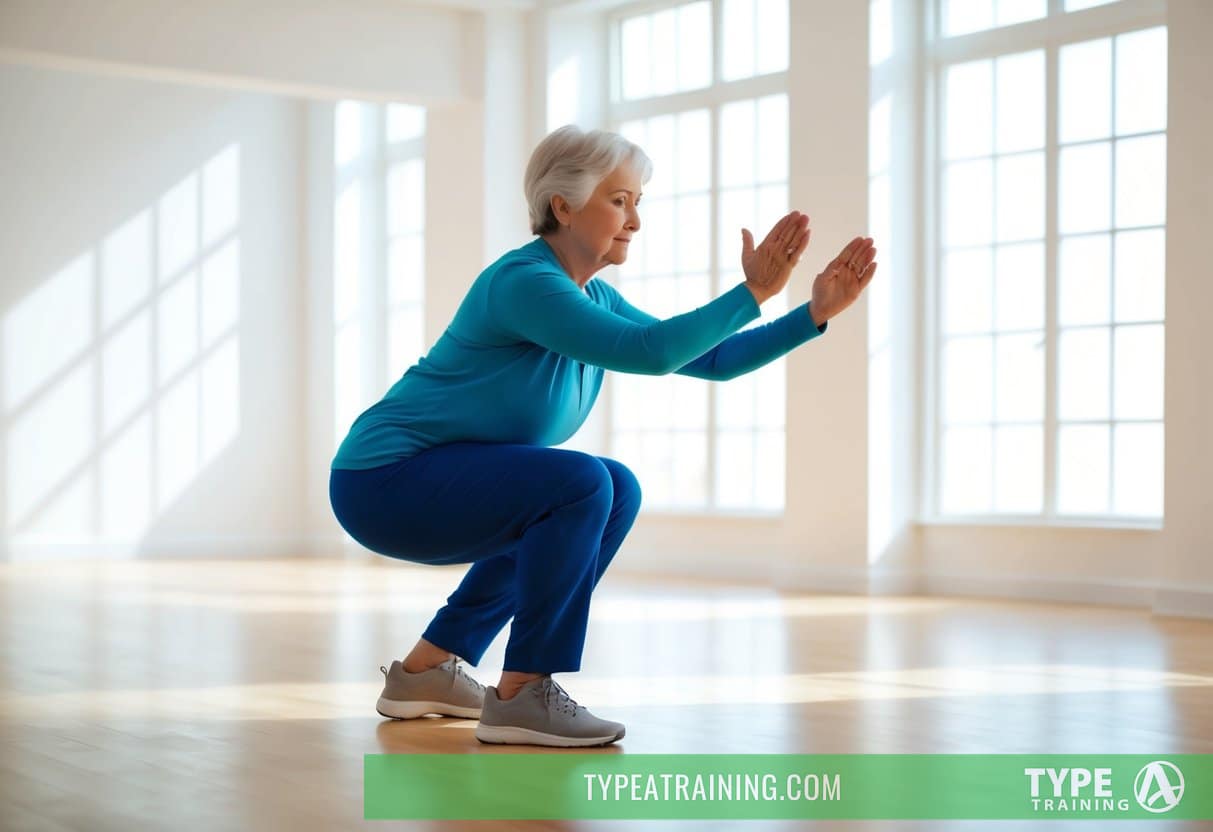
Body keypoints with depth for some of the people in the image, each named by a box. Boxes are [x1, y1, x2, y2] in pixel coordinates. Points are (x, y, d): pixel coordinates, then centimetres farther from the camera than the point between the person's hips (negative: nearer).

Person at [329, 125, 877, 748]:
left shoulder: (593, 295, 8)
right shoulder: (524, 282, -20)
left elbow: (711, 360, 8)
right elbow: (651, 352, -30)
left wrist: (815, 313, 0)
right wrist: (753, 290, -24)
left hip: (436, 480, 10)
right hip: (386, 481, -10)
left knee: (614, 491, 17)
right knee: (580, 484, -24)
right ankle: (521, 695, -13)